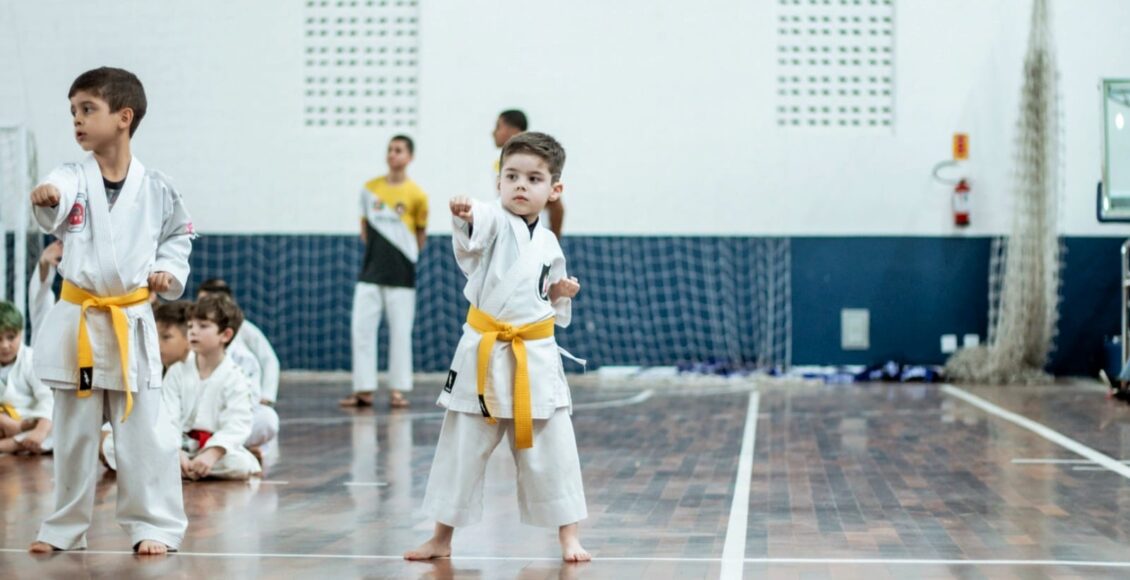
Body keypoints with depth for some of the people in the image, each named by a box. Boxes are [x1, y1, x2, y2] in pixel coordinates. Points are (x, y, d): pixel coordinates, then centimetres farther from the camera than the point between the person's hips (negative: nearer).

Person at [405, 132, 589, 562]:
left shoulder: (549, 245, 9)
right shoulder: (493, 221, -6)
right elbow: (473, 226, -33)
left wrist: (560, 295, 1)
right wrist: (463, 214, -55)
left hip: (536, 356, 3)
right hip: (484, 353, -3)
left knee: (551, 449, 4)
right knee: (461, 448, 6)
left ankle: (568, 535, 16)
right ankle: (442, 537, 18)